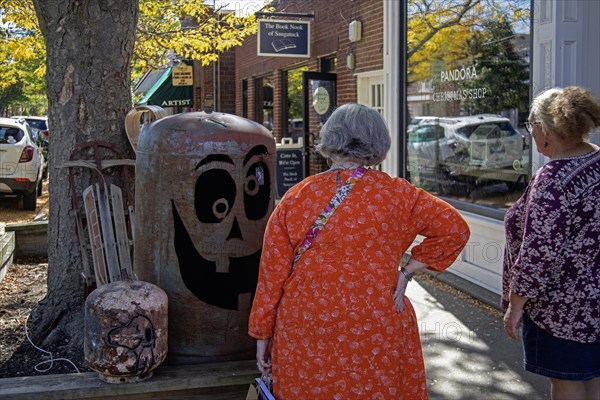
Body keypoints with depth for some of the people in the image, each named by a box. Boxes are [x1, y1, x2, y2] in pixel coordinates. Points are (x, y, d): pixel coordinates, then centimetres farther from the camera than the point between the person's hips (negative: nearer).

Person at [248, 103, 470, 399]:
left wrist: (262, 334, 8)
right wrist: (407, 272, 0)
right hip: (377, 341, 0)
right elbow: (455, 229, -2)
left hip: (305, 342, 1)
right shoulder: (395, 194, -4)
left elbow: (272, 275, -1)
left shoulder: (295, 198, -4)